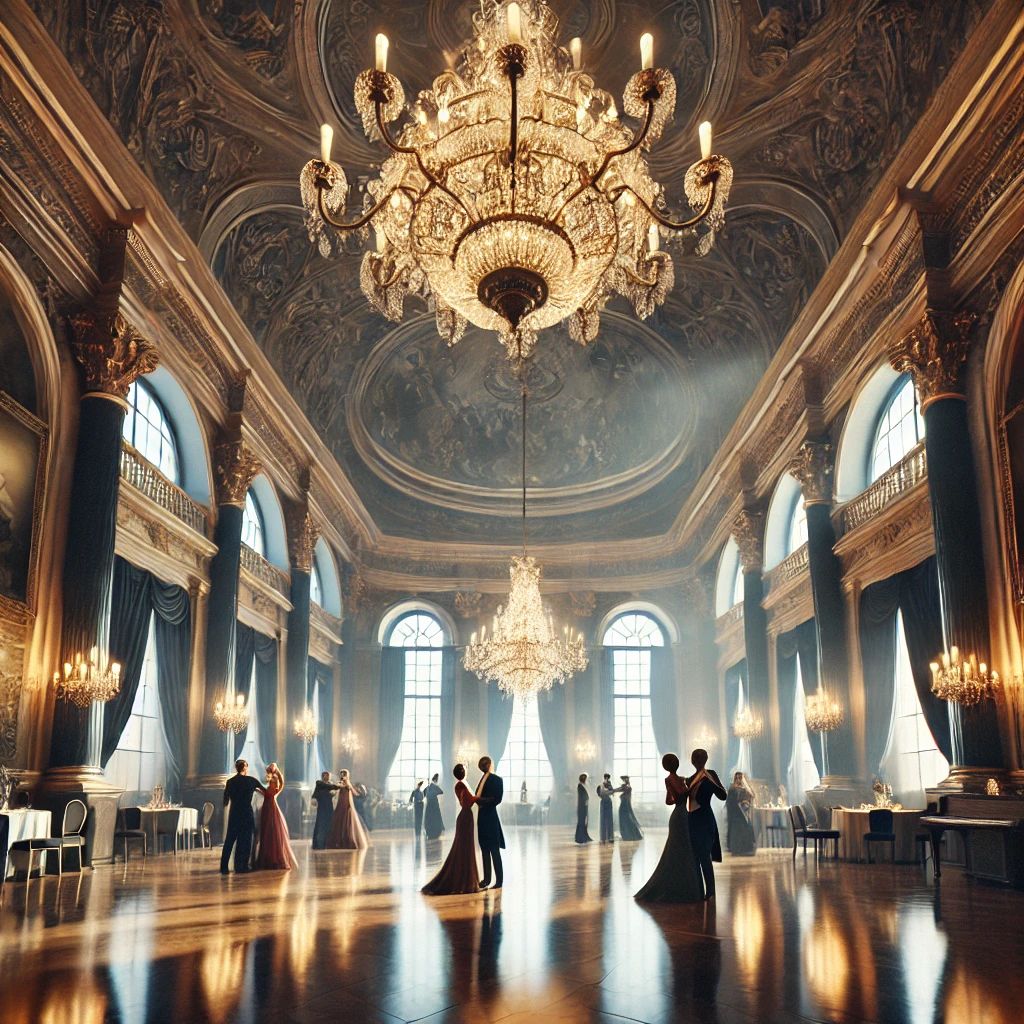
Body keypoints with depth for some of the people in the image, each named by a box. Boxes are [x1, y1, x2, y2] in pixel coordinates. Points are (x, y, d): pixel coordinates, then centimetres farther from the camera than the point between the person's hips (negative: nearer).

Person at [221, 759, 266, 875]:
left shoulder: (230, 782, 0)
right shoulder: (251, 780, -4)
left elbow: (225, 802, 6)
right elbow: (265, 792, 10)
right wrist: (255, 789, 29)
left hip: (234, 814, 2)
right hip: (247, 814, -2)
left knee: (229, 840, 10)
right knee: (245, 841, 8)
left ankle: (224, 867, 8)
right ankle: (242, 867, 9)